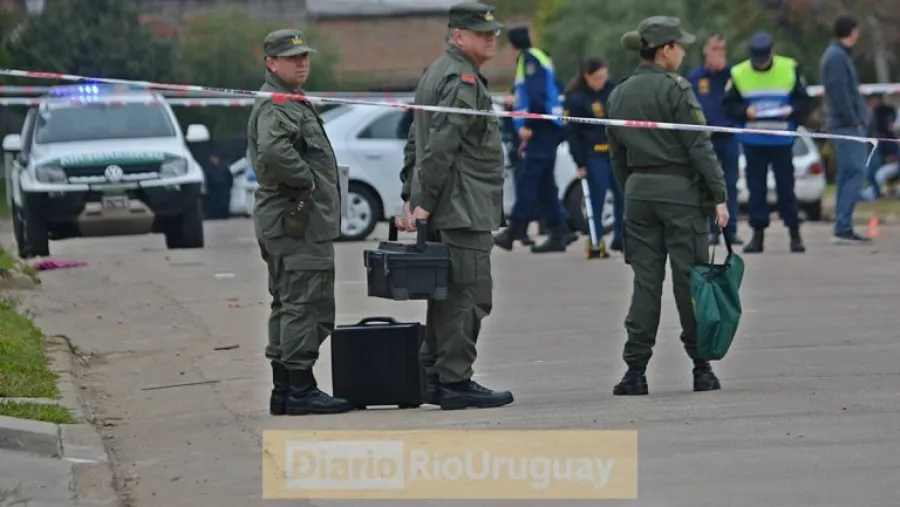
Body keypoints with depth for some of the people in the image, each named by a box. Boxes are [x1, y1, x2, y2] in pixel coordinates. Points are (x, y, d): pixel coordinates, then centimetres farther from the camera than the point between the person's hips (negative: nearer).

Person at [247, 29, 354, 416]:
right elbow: (273, 152, -33)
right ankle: (300, 390, -10)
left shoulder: (293, 104, 21)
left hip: (290, 221, 11)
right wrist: (305, 179, -21)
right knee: (306, 304, -11)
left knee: (290, 306, 14)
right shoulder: (275, 107, -14)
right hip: (297, 222, -11)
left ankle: (284, 390, 18)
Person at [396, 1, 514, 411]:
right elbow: (441, 148, -20)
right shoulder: (462, 80, -13)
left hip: (442, 211, 11)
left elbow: (416, 143, 23)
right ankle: (455, 382, -9)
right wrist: (423, 203, -18)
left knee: (447, 294, 13)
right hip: (463, 208, -11)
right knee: (468, 296, -9)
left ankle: (433, 378, 17)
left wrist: (411, 198, 22)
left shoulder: (437, 75, 20)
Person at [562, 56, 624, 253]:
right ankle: (596, 242, 1)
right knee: (598, 198, -5)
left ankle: (620, 239, 14)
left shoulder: (612, 89, 6)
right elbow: (572, 132, -8)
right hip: (594, 155, -5)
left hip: (616, 151, 5)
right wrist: (580, 163, -9)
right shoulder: (575, 98, -9)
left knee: (622, 195, 4)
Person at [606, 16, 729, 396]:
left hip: (638, 191, 5)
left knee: (645, 281, 6)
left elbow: (617, 155, 13)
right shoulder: (675, 89, -10)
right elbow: (699, 147, -12)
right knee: (690, 279, 1)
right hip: (681, 191, -5)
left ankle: (636, 371, 0)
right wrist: (719, 196, -10)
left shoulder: (619, 95, 9)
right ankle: (701, 369, 6)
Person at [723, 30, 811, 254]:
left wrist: (791, 110, -16)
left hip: (782, 141, -1)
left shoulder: (790, 70, 1)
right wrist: (745, 112, -18)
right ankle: (758, 234, 7)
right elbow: (728, 107, 1)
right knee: (756, 189, 2)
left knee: (786, 187, 0)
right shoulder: (739, 74, 1)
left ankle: (795, 233, 10)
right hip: (753, 142, 1)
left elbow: (805, 102, 4)